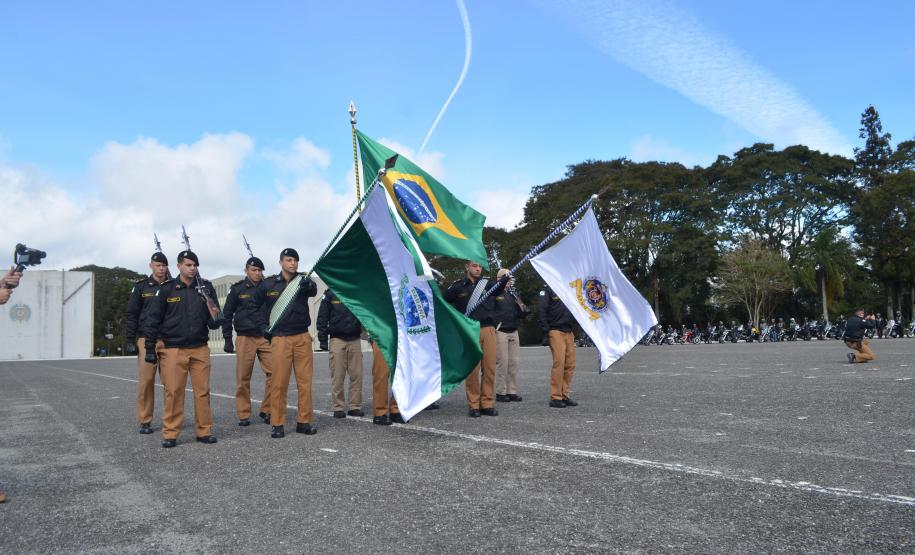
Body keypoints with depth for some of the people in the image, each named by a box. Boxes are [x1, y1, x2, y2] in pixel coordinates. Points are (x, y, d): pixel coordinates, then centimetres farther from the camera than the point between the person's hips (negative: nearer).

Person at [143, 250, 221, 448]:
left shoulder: (206, 287, 7)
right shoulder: (166, 289, 1)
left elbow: (214, 322, 10)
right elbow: (153, 319, 4)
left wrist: (215, 318, -14)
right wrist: (150, 348, 1)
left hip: (200, 349, 2)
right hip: (173, 349, -2)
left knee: (203, 391, 2)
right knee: (173, 392, -1)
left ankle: (204, 431, 11)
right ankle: (170, 434, 9)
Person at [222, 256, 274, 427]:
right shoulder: (237, 289, 3)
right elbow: (227, 315, 7)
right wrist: (227, 339, 3)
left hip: (266, 337, 2)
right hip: (245, 338, -2)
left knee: (273, 372, -8)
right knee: (243, 378, 1)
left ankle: (266, 411, 5)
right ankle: (243, 415, 11)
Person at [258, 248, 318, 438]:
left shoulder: (303, 281, 3)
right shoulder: (268, 285, 3)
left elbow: (313, 291, -22)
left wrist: (309, 285, -45)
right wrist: (264, 329, 10)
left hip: (302, 337, 1)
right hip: (280, 339, -1)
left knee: (305, 380, 3)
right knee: (280, 382, -1)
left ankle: (304, 421, 12)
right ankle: (277, 424, 8)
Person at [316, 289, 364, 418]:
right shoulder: (330, 294, 2)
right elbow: (322, 318, 1)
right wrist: (323, 340, -3)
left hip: (355, 340, 2)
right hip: (337, 340, -2)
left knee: (356, 375, 0)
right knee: (337, 376, -1)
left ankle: (355, 406, 9)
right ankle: (338, 407, 8)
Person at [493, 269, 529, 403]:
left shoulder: (512, 295, 17)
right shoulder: (495, 293, -4)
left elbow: (522, 315, 18)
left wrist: (522, 307, -3)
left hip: (513, 331, 6)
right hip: (500, 331, -6)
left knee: (513, 362, 6)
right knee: (502, 362, -6)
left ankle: (512, 391, 13)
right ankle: (500, 393, 1)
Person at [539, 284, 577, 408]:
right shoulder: (547, 289, -2)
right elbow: (541, 310, -9)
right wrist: (545, 332, -15)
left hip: (569, 331, 6)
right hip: (555, 331, -6)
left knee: (570, 364, 3)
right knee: (559, 362, -11)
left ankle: (564, 395, 12)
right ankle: (555, 397, -5)